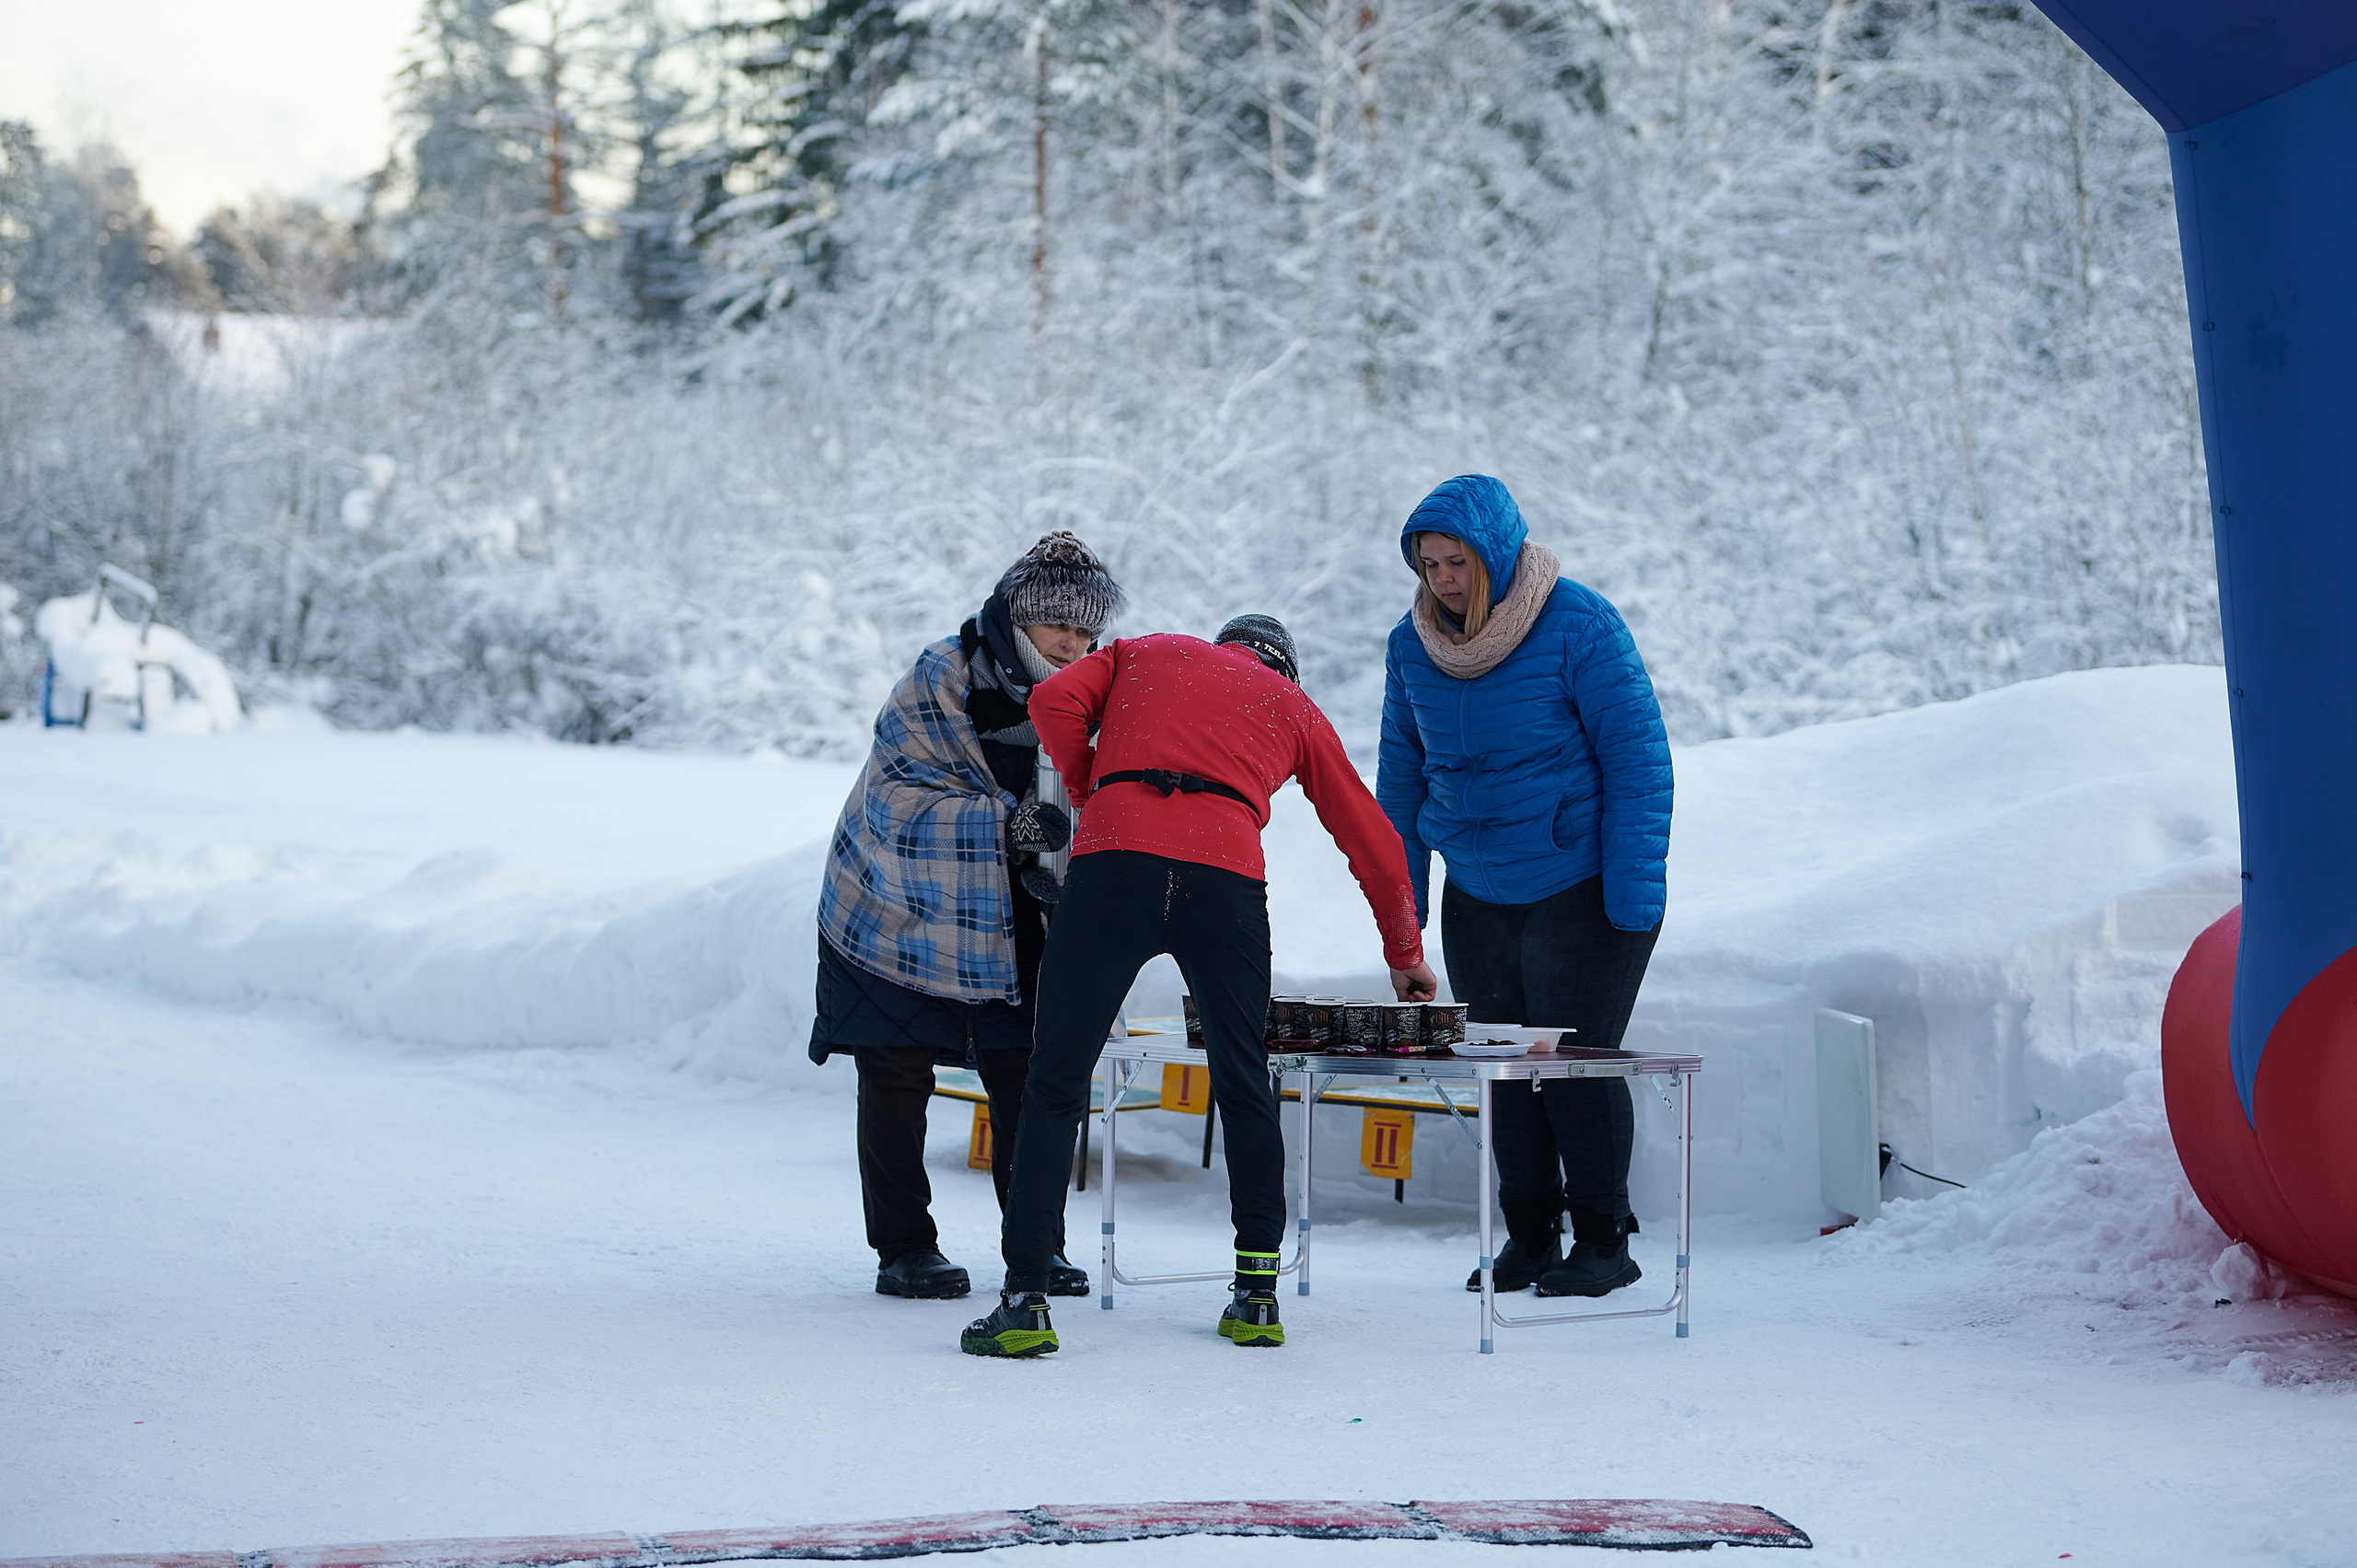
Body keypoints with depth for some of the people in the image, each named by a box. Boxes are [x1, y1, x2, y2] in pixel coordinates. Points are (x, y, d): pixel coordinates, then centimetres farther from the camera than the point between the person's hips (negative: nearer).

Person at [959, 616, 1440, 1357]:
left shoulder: (1143, 654, 30)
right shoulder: (1294, 707, 30)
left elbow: (1054, 701, 11)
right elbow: (1371, 837, 32)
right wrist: (1404, 954, 43)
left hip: (1113, 859, -1)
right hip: (1225, 875, 1)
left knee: (1055, 1086, 3)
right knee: (1245, 1089, 18)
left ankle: (1026, 1299, -4)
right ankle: (1257, 1293, 16)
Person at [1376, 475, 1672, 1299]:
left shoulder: (1578, 626, -14)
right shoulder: (1413, 644, 0)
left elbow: (1637, 756, -13)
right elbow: (1402, 770, 11)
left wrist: (1635, 895, -17)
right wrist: (1402, 899, 7)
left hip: (1581, 887, -5)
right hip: (1475, 893, 5)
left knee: (1577, 1061, -5)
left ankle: (1603, 1241, 8)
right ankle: (1528, 1237, 18)